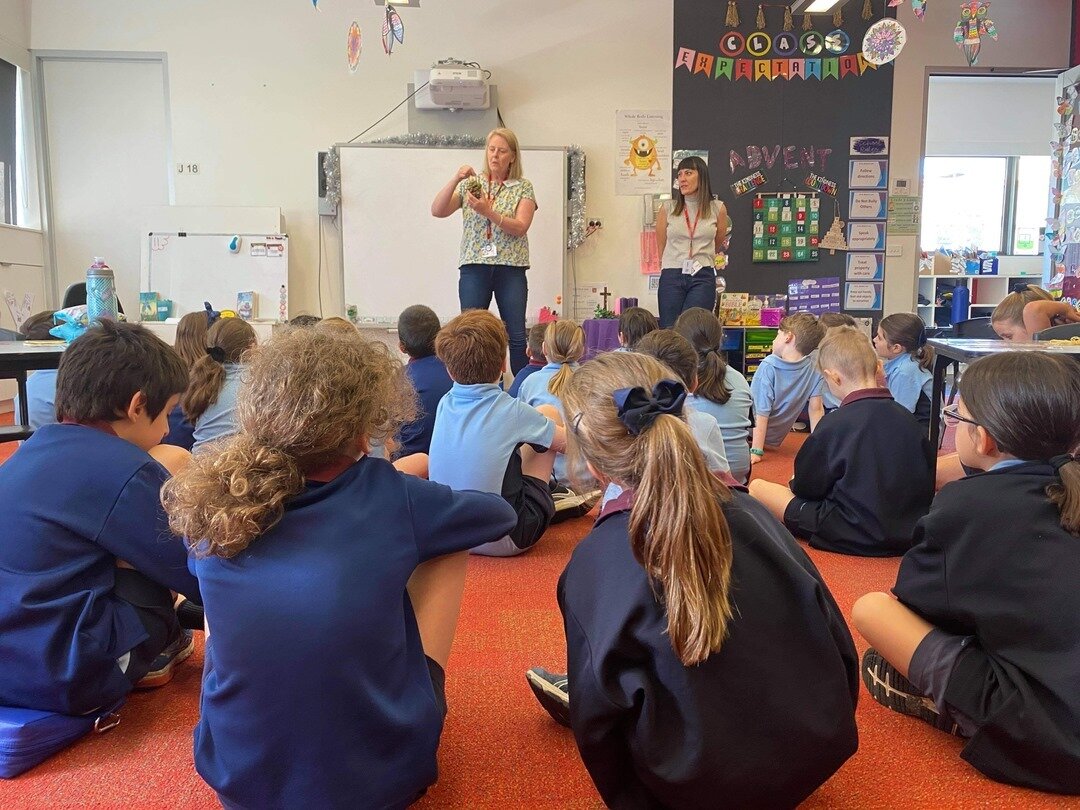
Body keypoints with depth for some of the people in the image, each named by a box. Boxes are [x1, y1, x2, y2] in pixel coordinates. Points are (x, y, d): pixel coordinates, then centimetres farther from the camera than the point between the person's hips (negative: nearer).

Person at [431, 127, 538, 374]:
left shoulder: (523, 187, 6)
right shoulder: (471, 184, 10)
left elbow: (520, 227, -8)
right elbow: (437, 211, -1)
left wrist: (488, 212, -20)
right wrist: (455, 179, -13)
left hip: (511, 268, -1)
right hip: (474, 267, 1)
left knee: (517, 336, -1)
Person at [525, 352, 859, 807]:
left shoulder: (596, 561, -19)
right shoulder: (746, 509, -8)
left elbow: (598, 714, -13)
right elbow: (836, 641, 0)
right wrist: (822, 730, 17)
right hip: (820, 749, 4)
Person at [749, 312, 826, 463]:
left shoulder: (768, 367, -22)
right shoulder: (814, 369, -9)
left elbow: (761, 413, -24)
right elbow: (816, 409, -9)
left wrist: (756, 451, -25)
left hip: (752, 436, -6)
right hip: (774, 440, 6)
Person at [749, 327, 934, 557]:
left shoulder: (834, 425, -17)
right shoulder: (908, 418, -1)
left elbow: (806, 487, -6)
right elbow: (927, 482, 9)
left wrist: (795, 483, 16)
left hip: (857, 539, -7)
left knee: (757, 487, 3)